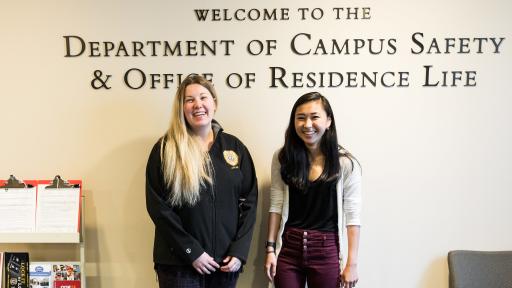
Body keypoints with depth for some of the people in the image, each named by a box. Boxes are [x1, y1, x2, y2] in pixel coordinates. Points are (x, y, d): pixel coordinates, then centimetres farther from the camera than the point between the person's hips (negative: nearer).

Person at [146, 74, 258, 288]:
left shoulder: (234, 147, 5)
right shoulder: (165, 149, -3)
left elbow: (249, 201, 4)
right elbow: (157, 206, -8)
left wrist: (239, 251, -5)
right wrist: (192, 252, -12)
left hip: (226, 261, 3)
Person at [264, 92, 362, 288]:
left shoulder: (345, 163, -8)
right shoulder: (283, 157, -1)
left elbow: (352, 216, -6)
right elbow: (276, 206, 3)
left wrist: (352, 263, -7)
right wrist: (270, 249, 1)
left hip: (326, 252, -2)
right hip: (288, 249, 2)